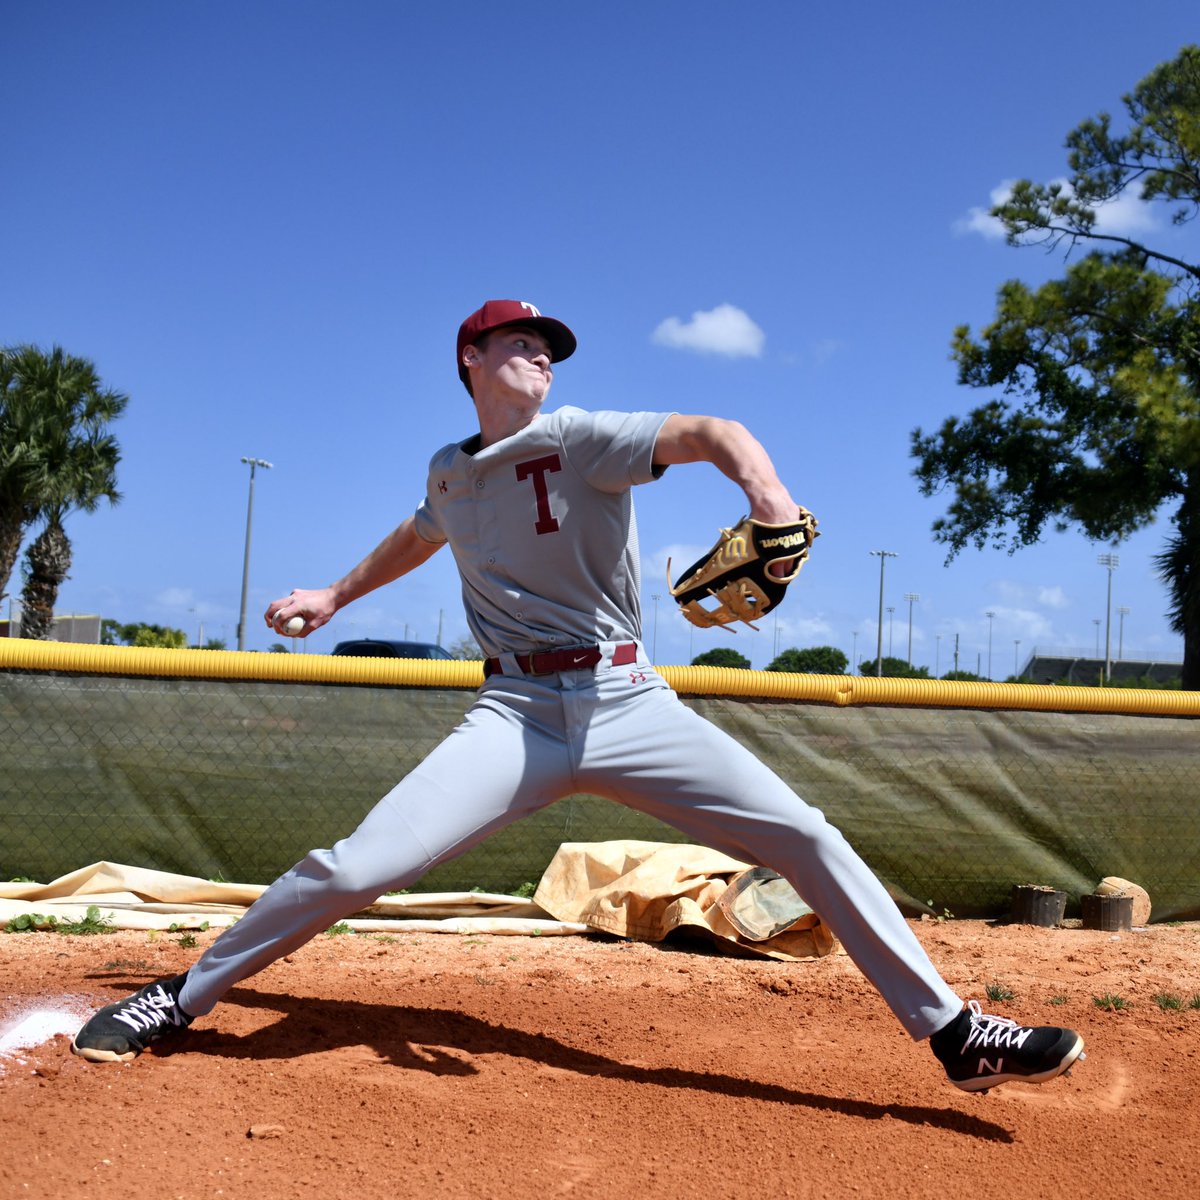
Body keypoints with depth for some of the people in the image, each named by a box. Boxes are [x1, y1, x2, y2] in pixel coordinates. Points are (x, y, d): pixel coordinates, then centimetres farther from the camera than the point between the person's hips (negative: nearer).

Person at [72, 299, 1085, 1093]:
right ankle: (181, 999, 9)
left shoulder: (580, 438, -2)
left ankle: (955, 1034, 0)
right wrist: (334, 596, 39)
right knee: (354, 869, -13)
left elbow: (706, 432, -20)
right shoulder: (451, 471, 13)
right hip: (518, 713, 2)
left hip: (629, 702, -1)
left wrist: (765, 489, -41)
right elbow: (421, 536, 38)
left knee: (809, 841, -12)